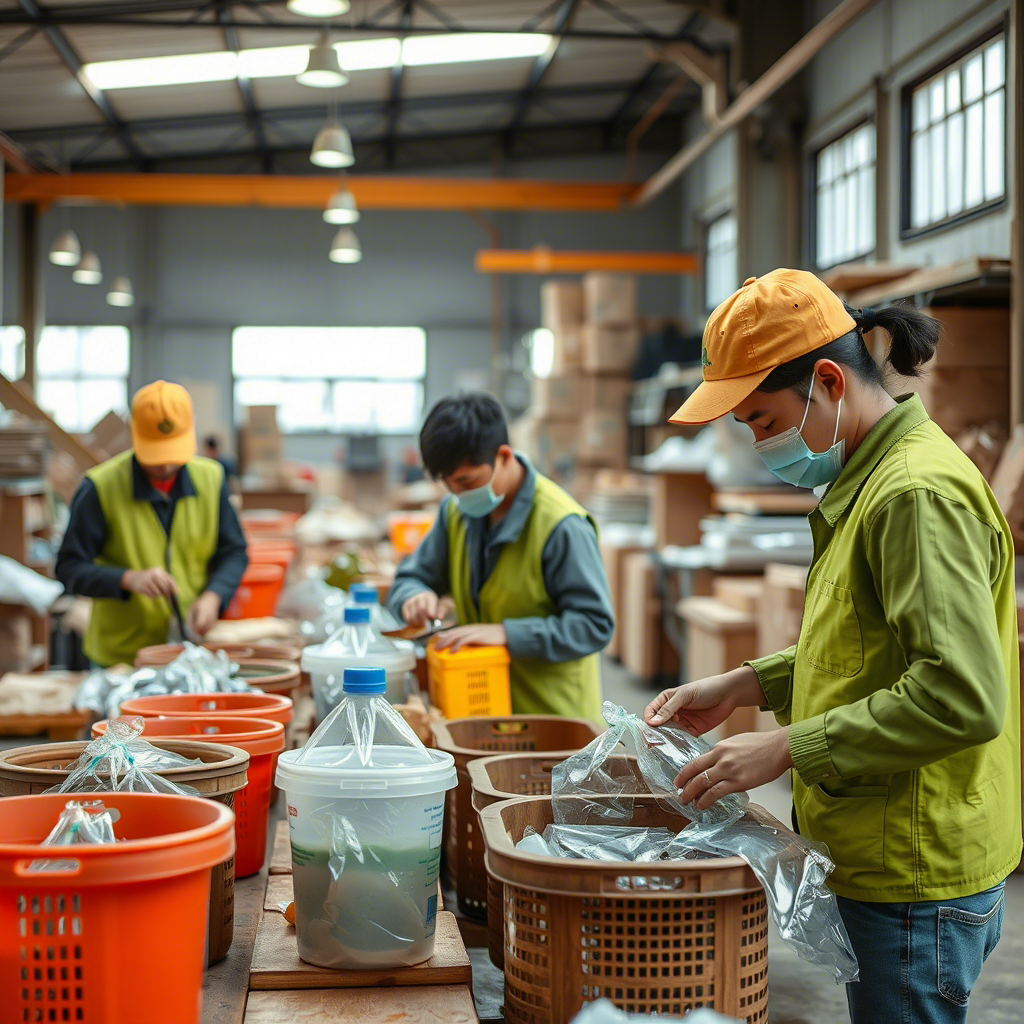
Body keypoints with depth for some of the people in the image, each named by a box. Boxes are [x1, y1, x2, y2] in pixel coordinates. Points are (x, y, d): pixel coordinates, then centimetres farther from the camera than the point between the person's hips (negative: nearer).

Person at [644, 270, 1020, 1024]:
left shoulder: (920, 493, -20)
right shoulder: (871, 480, 12)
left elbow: (963, 695, -27)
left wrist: (786, 748, -23)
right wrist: (746, 686, 11)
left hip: (914, 884, -10)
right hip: (880, 867, 10)